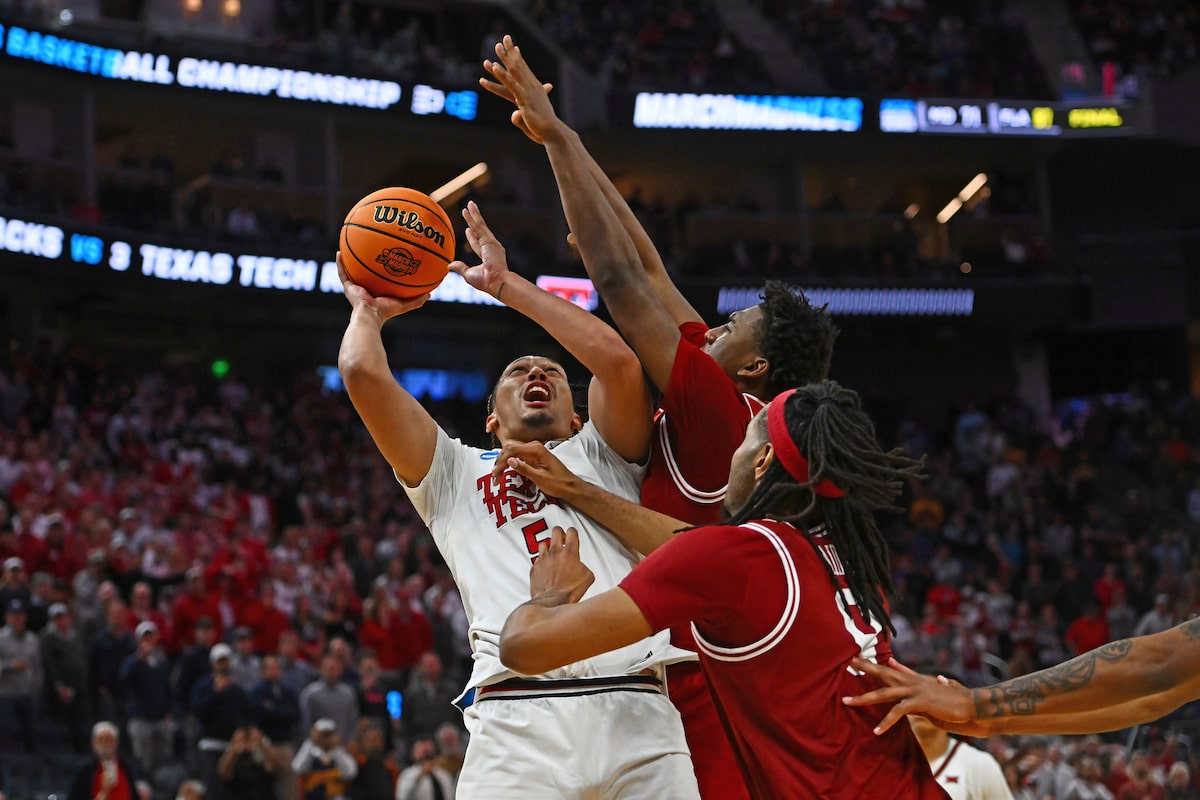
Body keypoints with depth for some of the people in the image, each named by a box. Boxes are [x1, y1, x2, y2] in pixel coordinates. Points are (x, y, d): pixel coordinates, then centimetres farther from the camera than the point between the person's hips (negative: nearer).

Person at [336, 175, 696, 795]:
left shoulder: (601, 458, 26)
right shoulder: (455, 473, 25)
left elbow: (618, 359, 6)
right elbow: (363, 374, 12)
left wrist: (506, 286, 16)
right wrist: (368, 309, 34)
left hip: (638, 715, 1)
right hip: (517, 717, -1)